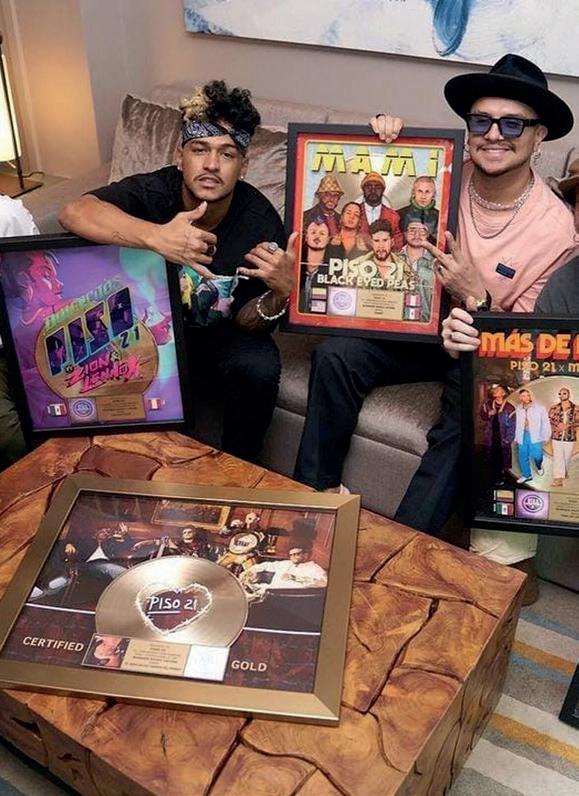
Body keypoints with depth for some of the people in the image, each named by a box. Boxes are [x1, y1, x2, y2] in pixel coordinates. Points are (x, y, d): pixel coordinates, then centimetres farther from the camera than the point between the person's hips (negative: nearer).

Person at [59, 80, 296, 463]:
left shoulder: (261, 223, -22)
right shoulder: (153, 191, -25)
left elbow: (246, 321, -15)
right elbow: (75, 211, -43)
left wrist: (280, 294, -38)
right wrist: (156, 236, -59)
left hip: (215, 331, 0)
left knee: (261, 366, -29)